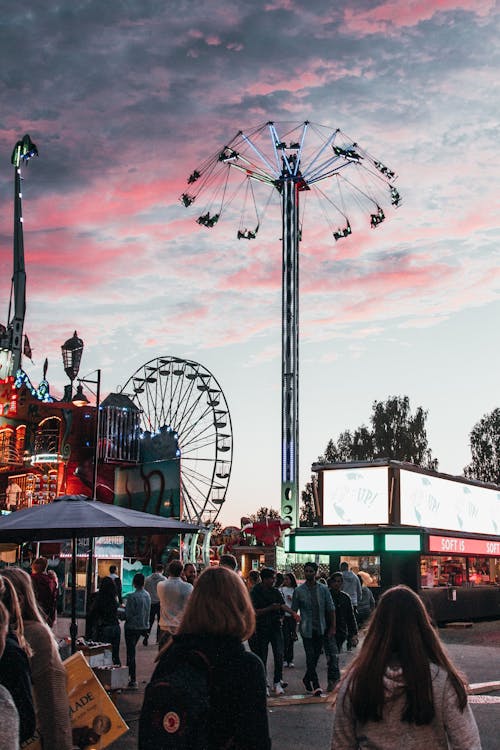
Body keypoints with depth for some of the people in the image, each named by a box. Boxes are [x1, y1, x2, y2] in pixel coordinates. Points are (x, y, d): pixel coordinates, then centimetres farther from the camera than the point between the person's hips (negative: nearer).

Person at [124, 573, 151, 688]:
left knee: (131, 652, 0)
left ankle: (133, 680, -1)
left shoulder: (132, 596, -20)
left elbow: (128, 614, -19)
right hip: (143, 626, 7)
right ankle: (128, 674, 31)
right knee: (131, 649, 22)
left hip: (132, 627, -7)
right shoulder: (147, 595, 2)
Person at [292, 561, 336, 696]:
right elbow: (294, 611, 3)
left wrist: (332, 628, 1)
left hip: (321, 629, 3)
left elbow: (331, 609, 6)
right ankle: (315, 686, -4)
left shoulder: (323, 589, 2)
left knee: (316, 657, 11)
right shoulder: (299, 591, -2)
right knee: (310, 658, -7)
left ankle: (307, 679, 31)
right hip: (307, 629, -3)